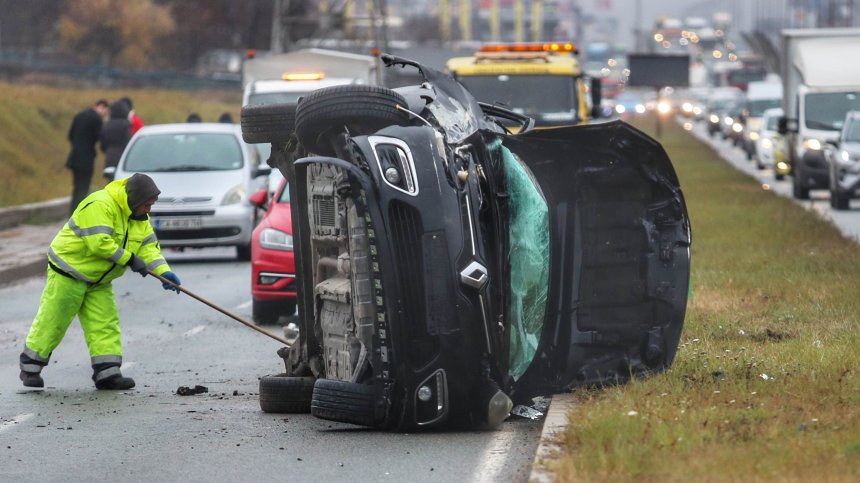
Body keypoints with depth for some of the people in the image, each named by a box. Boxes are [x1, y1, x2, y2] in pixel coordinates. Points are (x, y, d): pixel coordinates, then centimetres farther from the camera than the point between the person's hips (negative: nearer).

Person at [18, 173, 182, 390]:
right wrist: (129, 259, -28)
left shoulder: (139, 217, 5)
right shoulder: (100, 206, -25)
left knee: (105, 325, 0)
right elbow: (99, 243, -33)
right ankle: (30, 367, 10)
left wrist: (163, 271, -16)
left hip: (99, 281, 8)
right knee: (52, 321, -2)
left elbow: (148, 246, 0)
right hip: (69, 272, -8)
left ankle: (107, 373, 0)